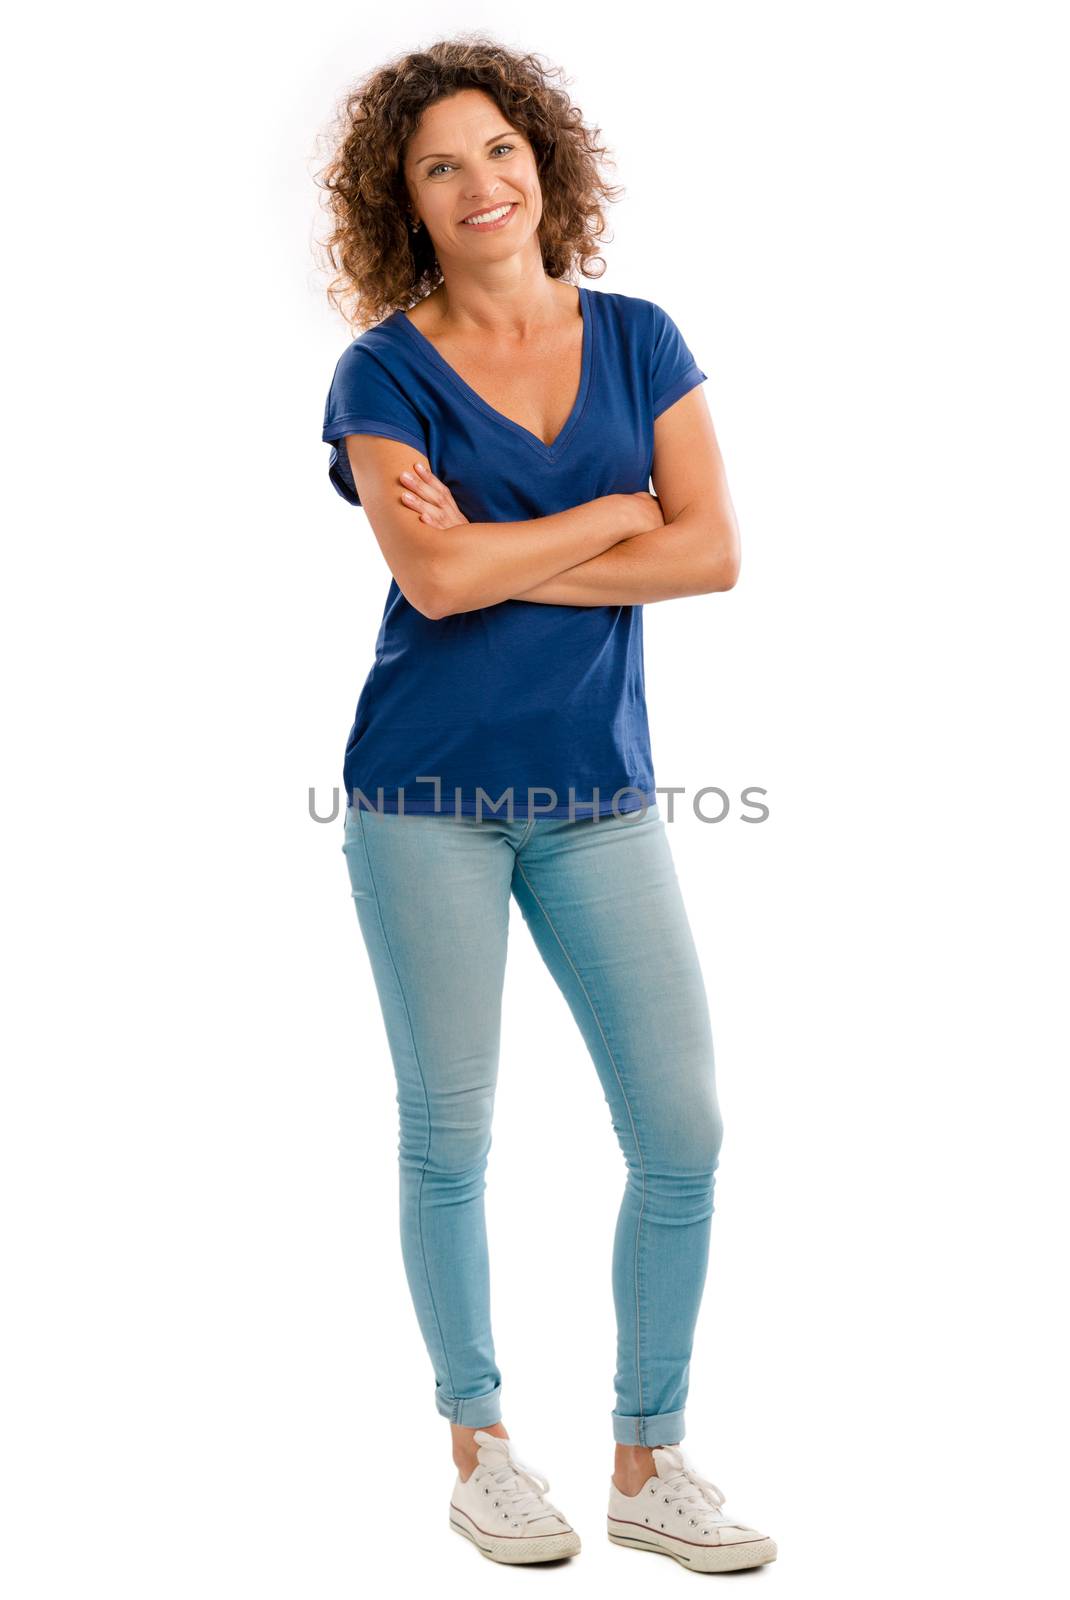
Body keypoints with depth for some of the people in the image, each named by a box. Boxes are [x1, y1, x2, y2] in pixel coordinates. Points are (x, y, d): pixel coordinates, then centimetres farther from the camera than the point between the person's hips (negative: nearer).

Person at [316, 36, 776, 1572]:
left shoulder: (639, 339, 6)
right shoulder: (385, 370, -2)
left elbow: (715, 552, -5)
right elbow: (435, 576, -17)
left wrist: (502, 557, -12)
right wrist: (619, 509, -7)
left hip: (600, 793, 3)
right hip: (430, 795, -3)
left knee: (683, 1132, 1)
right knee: (449, 1136, 6)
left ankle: (649, 1462, 17)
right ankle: (480, 1445, 24)